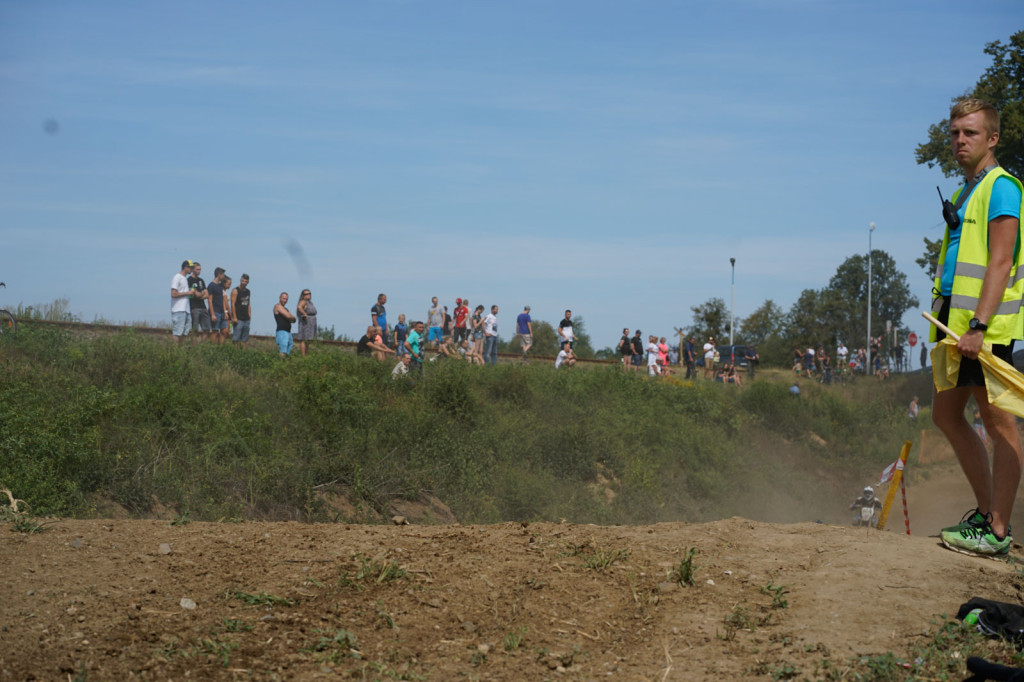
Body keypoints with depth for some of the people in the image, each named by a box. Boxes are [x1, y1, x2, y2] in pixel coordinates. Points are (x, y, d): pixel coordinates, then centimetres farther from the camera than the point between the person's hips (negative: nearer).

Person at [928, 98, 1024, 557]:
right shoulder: (964, 193, 19)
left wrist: (978, 326, -24)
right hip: (956, 322, 10)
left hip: (987, 327, -10)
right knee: (946, 415, 13)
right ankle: (986, 511, 23)